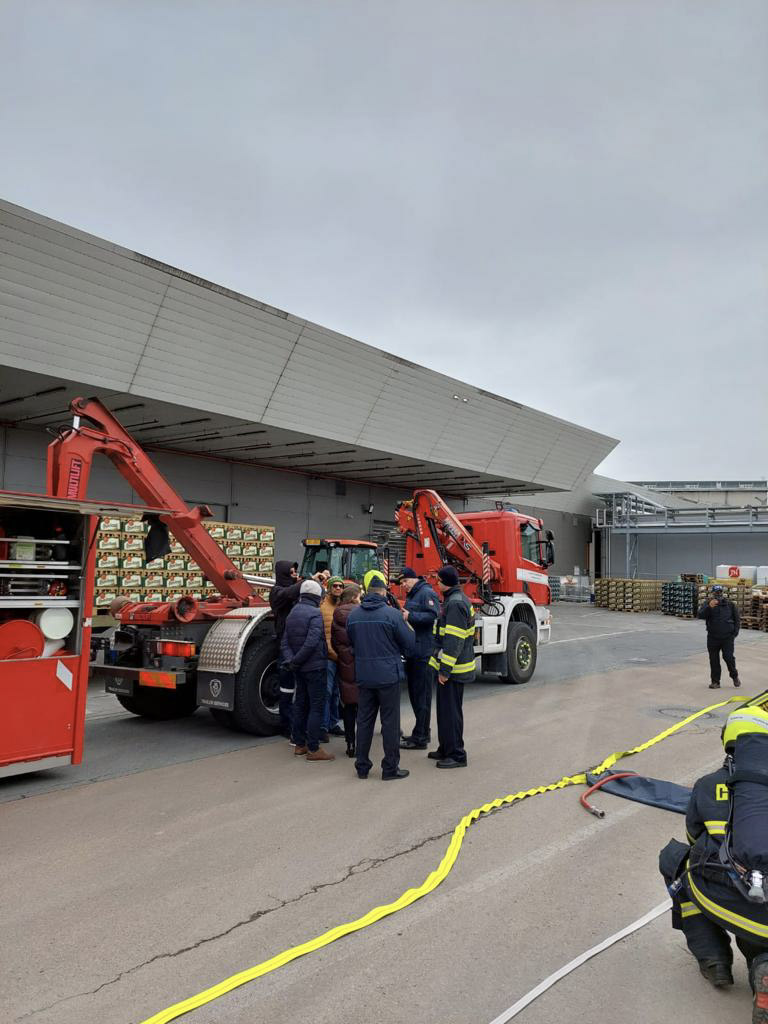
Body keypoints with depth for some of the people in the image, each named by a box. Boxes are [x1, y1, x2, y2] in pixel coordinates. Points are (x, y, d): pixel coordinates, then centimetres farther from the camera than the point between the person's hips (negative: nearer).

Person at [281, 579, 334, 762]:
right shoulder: (315, 613, -14)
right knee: (316, 706, -3)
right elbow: (312, 642, -23)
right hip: (314, 667, -8)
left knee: (300, 704, 16)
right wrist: (296, 661, -14)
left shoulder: (292, 613, 10)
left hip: (299, 669, 8)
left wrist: (290, 660, -7)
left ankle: (299, 744, 23)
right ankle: (313, 749, -2)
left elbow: (285, 643, 5)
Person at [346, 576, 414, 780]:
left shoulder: (353, 614, 1)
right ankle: (390, 767, 11)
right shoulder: (392, 614, -13)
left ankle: (362, 766, 19)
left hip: (363, 675, 5)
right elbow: (409, 644, -7)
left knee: (364, 720, 13)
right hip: (388, 675, -4)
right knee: (390, 721, 5)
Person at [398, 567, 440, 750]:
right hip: (413, 652, 10)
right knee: (414, 692, 16)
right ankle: (422, 732, 27)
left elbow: (432, 616, -21)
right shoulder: (411, 596, 20)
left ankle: (420, 738, 0)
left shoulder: (427, 593, -10)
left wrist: (410, 616, -23)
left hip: (423, 652, -10)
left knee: (421, 694, -5)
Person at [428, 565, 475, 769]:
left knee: (451, 711, -3)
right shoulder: (457, 599, 14)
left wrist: (445, 670, -23)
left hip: (453, 668, -11)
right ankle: (446, 749, 29)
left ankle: (457, 755, 5)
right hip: (451, 667, 11)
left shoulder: (455, 603, -20)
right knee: (445, 708, 18)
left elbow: (453, 640, -24)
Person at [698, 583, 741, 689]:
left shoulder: (730, 605, 6)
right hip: (713, 638, 0)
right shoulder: (707, 604, 0)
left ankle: (734, 676, 18)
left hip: (727, 637, 0)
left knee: (728, 657, -8)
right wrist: (709, 607, -34)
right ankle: (715, 682, 14)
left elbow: (737, 620, 14)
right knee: (714, 660, 4)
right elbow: (701, 615, -18)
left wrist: (735, 632, 3)